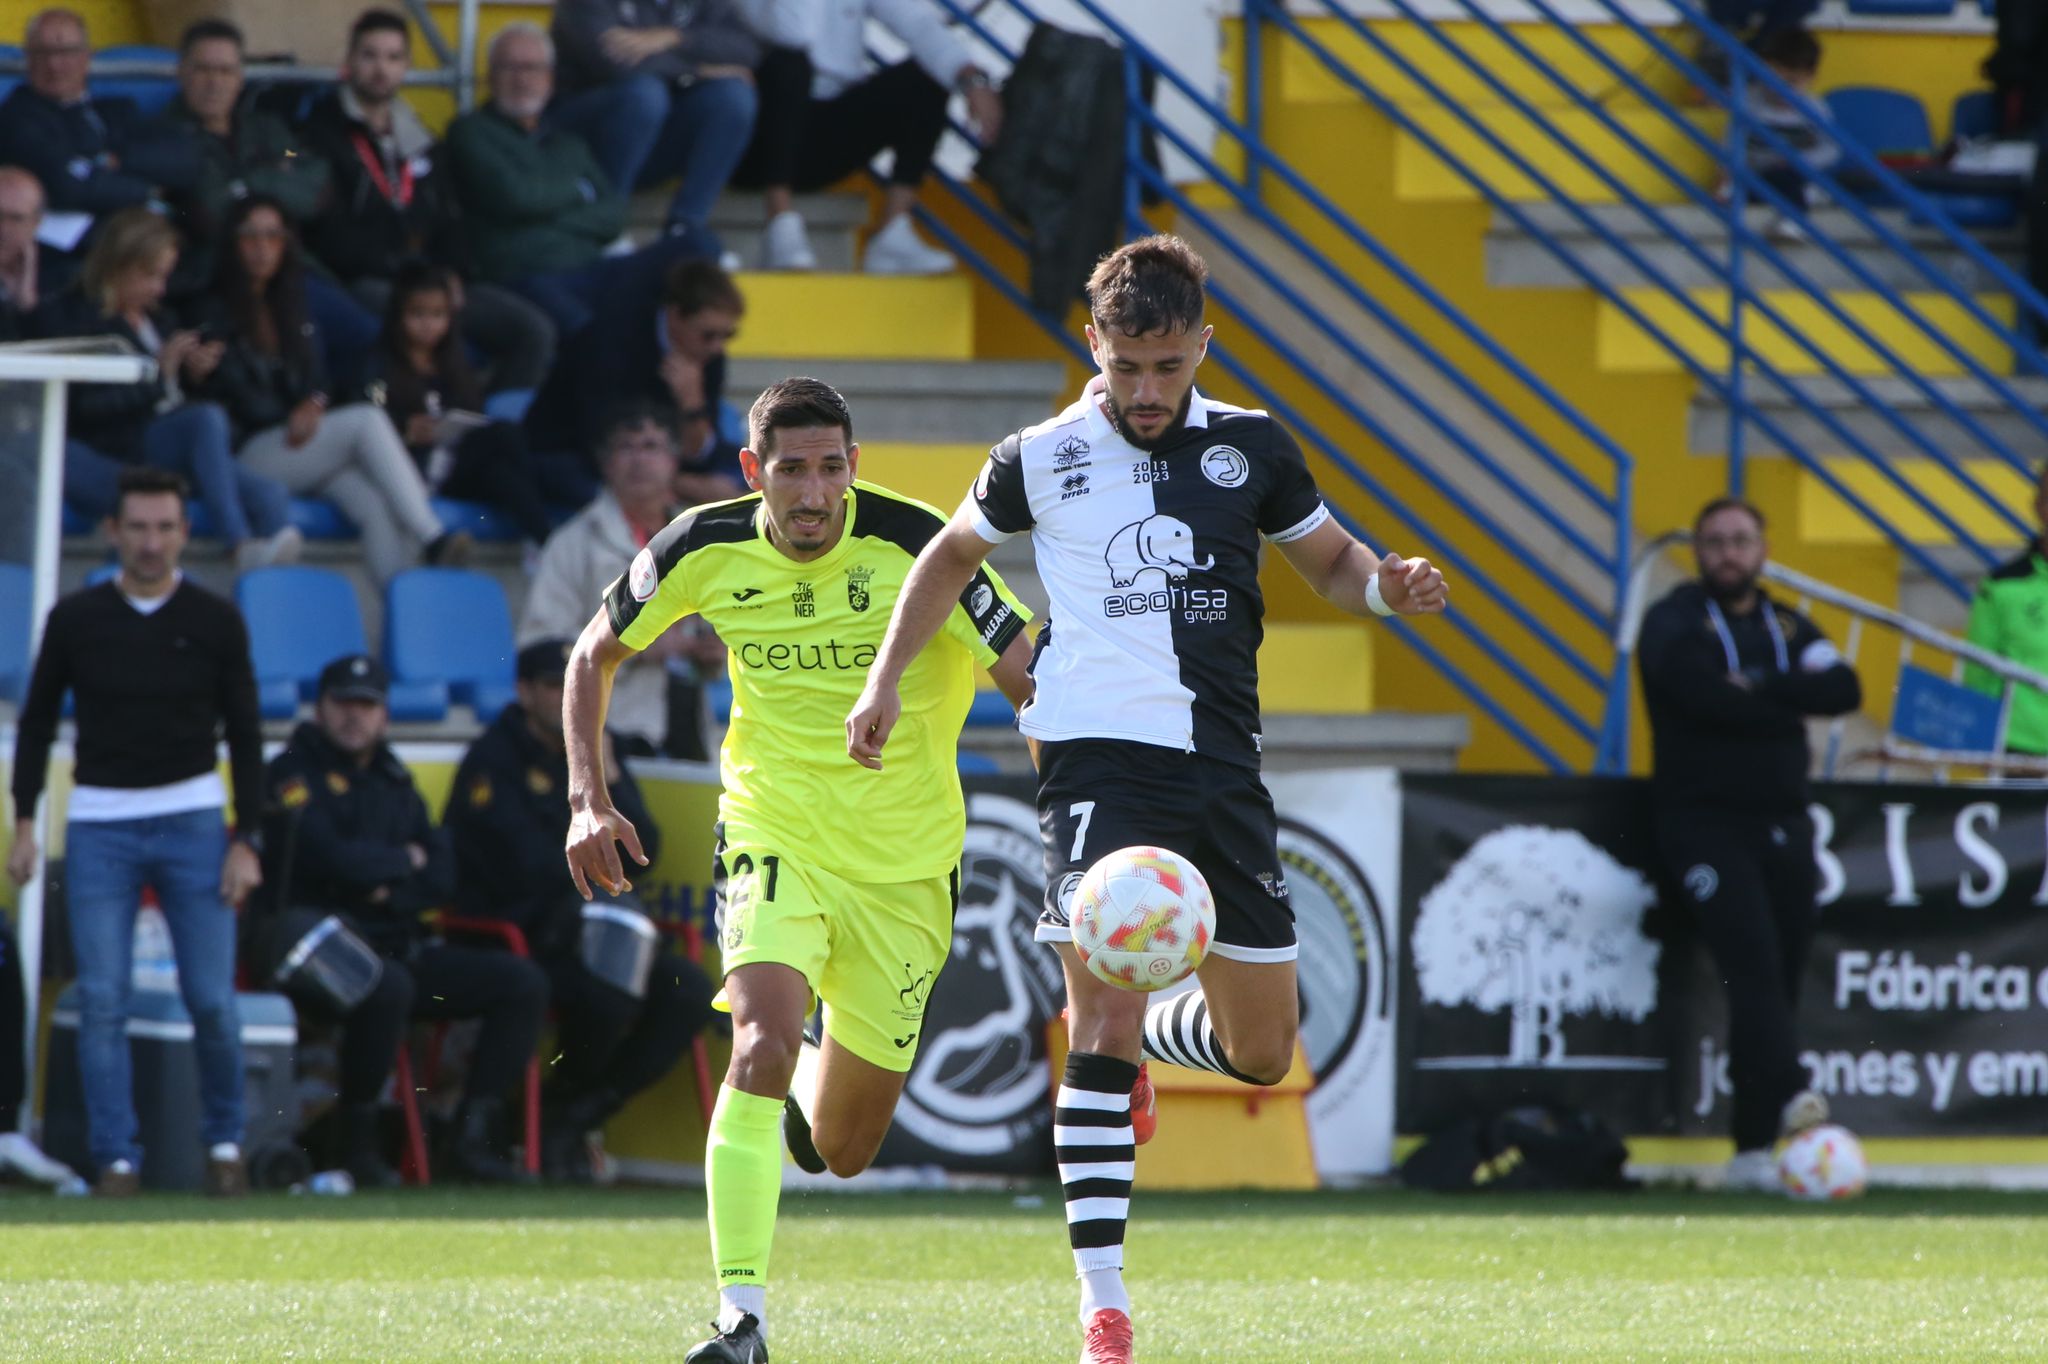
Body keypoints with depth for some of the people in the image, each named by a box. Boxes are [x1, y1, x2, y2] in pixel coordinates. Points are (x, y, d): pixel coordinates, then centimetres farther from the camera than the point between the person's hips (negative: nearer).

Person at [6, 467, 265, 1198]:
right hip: (99, 824, 1)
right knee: (102, 1000, -5)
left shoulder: (215, 621, 1)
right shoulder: (76, 619, 2)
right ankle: (117, 1159, -1)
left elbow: (244, 736, 4)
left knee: (212, 997, -5)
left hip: (192, 820, -1)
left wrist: (245, 840, -2)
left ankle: (224, 1140, 14)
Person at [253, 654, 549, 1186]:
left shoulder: (395, 782, 21)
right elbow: (331, 858, -17)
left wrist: (392, 890, -9)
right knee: (386, 984, -40)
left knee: (522, 983, -4)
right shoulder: (294, 774, -2)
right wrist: (403, 861, 0)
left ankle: (474, 1136, -8)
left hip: (398, 943, 8)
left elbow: (442, 877, 12)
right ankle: (356, 1139, -23)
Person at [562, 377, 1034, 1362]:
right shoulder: (707, 551, -9)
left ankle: (805, 1101, 46)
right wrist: (588, 799, -2)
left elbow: (1028, 679, -16)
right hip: (774, 844, 0)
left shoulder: (912, 545, -17)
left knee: (842, 1150, 8)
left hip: (905, 867, 0)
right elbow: (595, 655, 8)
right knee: (761, 1046, -28)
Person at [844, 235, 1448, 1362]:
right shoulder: (1043, 461, 2)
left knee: (1263, 1050, 8)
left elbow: (1330, 562, 18)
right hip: (1101, 755, -3)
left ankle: (1133, 1044, 43)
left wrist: (1389, 585, -4)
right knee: (1104, 1016, -17)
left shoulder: (1250, 449, 6)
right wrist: (885, 679, 10)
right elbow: (952, 552, 19)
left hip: (1222, 766, 3)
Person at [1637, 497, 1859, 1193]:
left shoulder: (1787, 626, 18)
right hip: (1703, 821, -5)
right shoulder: (1675, 621, 2)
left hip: (1782, 823, 5)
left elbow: (1844, 688, 0)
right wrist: (1781, 707, -8)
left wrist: (1758, 686, -11)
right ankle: (1787, 1094, -40)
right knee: (1753, 954, -24)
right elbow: (1697, 690, -18)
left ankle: (1753, 1152, 7)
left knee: (1780, 975, 3)